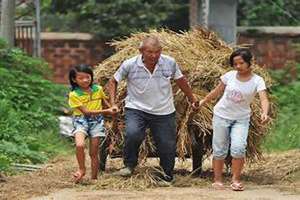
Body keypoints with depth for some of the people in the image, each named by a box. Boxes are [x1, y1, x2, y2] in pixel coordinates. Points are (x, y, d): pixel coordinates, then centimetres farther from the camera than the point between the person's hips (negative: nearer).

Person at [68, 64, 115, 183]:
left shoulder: (98, 89, 3)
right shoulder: (74, 95, -10)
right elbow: (86, 111, -14)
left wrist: (112, 109, 2)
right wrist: (106, 111, -18)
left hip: (96, 121, 3)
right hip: (81, 121, -3)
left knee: (94, 153, 2)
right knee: (79, 145, -28)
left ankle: (94, 178, 12)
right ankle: (82, 169, -8)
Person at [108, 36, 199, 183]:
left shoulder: (170, 63, -7)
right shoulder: (130, 65, -12)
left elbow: (181, 81, 10)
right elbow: (113, 82, 2)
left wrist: (192, 99, 20)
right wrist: (113, 104, -7)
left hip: (164, 112, 2)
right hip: (136, 109, -2)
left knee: (168, 146, 5)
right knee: (133, 134, -28)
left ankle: (167, 176, 31)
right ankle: (129, 165, -2)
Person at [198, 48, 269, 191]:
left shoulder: (257, 81, -12)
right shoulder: (230, 76, -6)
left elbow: (264, 99, -26)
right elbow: (217, 91, 9)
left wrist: (264, 113, -45)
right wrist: (203, 102, 14)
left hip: (241, 119, -2)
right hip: (221, 115, 2)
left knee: (238, 148, -17)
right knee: (219, 150, 5)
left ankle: (236, 180, -4)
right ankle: (217, 180, 15)